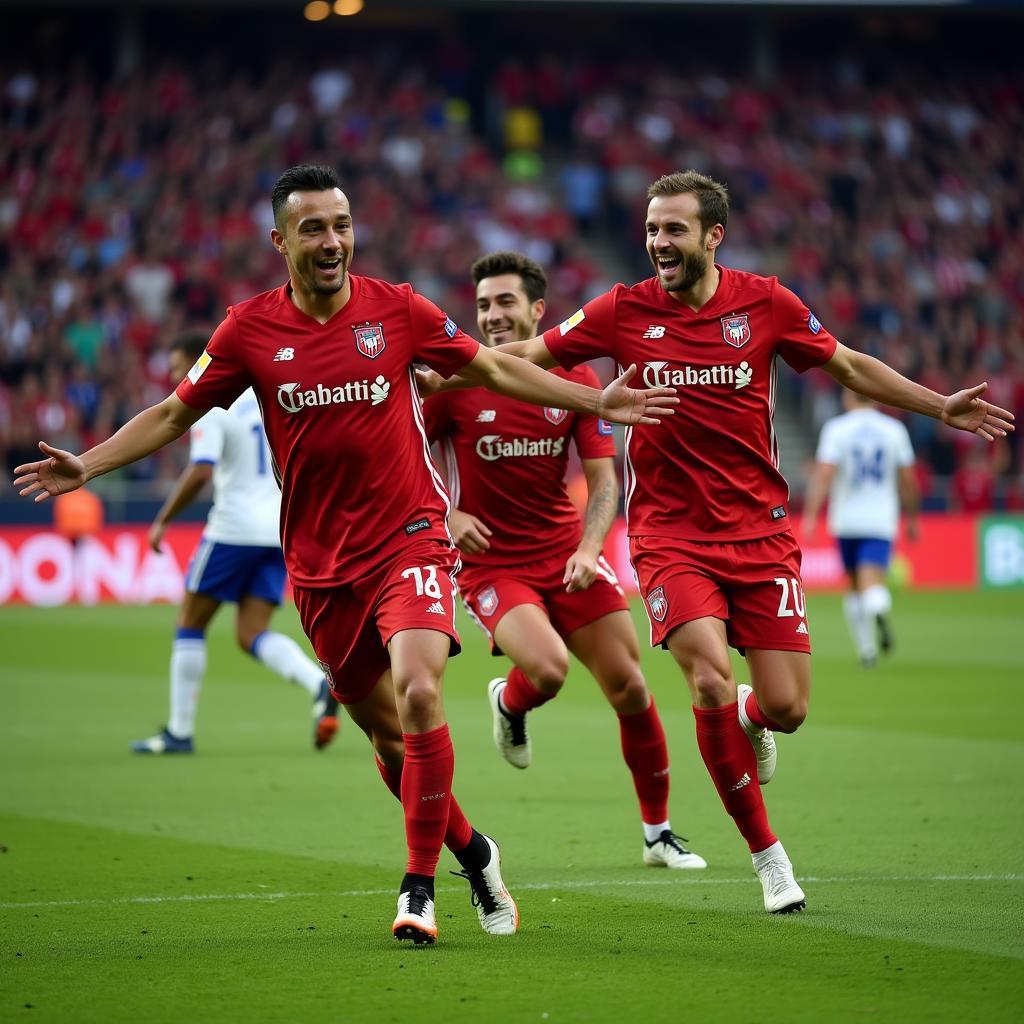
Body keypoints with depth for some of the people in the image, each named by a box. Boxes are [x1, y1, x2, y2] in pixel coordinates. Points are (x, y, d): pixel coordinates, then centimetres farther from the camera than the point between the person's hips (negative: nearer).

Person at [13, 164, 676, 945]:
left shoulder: (397, 309, -3)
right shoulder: (250, 329, -2)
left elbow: (495, 369, 10)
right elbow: (175, 414, 8)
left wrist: (599, 402, 7)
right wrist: (87, 465, -3)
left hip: (410, 538, -2)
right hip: (320, 564, 2)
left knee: (418, 696, -23)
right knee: (384, 733, 8)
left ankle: (420, 886, -12)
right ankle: (470, 850, 32)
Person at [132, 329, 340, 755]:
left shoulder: (210, 409, -10)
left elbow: (200, 473, -23)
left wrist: (162, 521, -13)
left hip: (234, 528, -7)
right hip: (279, 531, 7)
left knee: (190, 625, 8)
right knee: (252, 634, 5)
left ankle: (179, 731, 10)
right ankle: (320, 685, -21)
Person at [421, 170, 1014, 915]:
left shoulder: (765, 303, -1)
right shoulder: (624, 311, -2)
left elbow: (849, 367, 11)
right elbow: (531, 354, 8)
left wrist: (940, 408, 7)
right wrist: (446, 375, -3)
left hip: (760, 530, 1)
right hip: (670, 534, -1)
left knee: (786, 707, -5)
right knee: (711, 680, -21)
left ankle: (747, 720, 36)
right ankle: (766, 851, -5)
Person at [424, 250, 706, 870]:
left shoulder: (576, 381, -2)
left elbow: (604, 477, -2)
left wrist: (588, 549, -19)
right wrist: (444, 516, -15)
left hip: (567, 554, 3)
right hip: (491, 560, -3)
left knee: (630, 688, -1)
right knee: (547, 669, -29)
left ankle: (658, 832, 17)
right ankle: (509, 703, 11)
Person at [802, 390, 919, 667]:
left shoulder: (836, 428, -2)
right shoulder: (894, 429, 4)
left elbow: (823, 474, -12)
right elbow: (908, 481, 7)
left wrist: (810, 516, -14)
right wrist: (911, 518, 20)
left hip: (846, 521, 0)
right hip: (882, 520, 0)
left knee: (855, 587, 17)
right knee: (872, 585, -10)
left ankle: (866, 648, 20)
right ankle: (879, 607, -45)